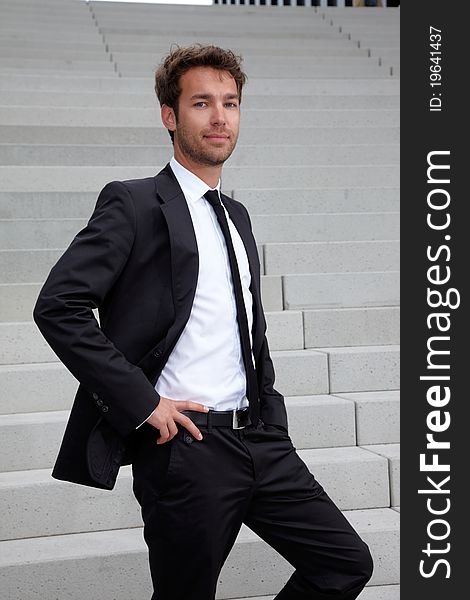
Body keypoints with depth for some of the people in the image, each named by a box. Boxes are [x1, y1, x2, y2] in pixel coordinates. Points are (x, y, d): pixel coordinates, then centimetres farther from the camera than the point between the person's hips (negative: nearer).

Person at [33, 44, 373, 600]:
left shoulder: (236, 215, 18)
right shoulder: (134, 204, -6)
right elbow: (57, 306, -17)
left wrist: (270, 416, 14)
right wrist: (142, 401, -18)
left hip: (258, 437, 7)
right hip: (184, 445, -7)